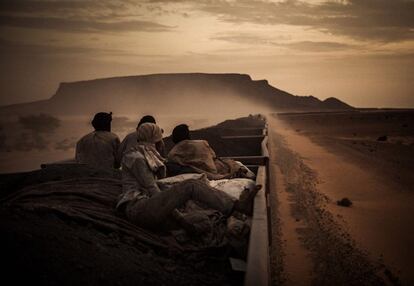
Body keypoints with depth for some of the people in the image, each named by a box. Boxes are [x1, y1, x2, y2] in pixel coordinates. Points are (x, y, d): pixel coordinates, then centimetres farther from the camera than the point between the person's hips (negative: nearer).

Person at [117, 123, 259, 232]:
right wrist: (179, 218, -14)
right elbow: (151, 189, -11)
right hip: (137, 208, -9)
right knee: (189, 186, -23)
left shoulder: (145, 156, 26)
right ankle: (240, 206, -31)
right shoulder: (135, 157, -5)